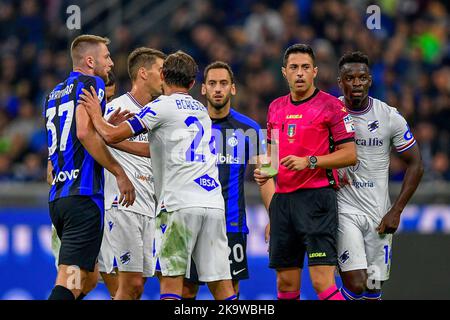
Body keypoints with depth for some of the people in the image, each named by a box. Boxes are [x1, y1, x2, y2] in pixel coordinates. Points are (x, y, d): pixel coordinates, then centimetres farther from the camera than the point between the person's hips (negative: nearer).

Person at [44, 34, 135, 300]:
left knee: (87, 274, 18)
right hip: (84, 194, -9)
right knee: (71, 281, -14)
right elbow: (85, 132, -17)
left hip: (57, 196, 9)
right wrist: (120, 173, -13)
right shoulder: (91, 83, -3)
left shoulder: (54, 94, 23)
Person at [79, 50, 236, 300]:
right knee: (221, 284, 4)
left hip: (180, 204, -6)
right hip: (214, 203, 6)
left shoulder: (163, 106, 1)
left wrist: (95, 115, 15)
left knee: (171, 280, -6)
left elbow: (111, 135, -3)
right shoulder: (201, 110, 23)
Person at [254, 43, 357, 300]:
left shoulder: (331, 105, -4)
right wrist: (265, 170, 6)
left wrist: (309, 161, -17)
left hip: (317, 197, -6)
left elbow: (350, 155, -8)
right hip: (282, 199, 6)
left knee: (322, 281, -15)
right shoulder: (276, 107, 15)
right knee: (286, 282, 8)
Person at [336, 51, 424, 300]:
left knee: (373, 292, 5)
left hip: (379, 213, 2)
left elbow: (415, 164, 3)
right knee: (355, 286, -17)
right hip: (344, 211, -2)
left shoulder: (390, 118, -3)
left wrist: (396, 212, -4)